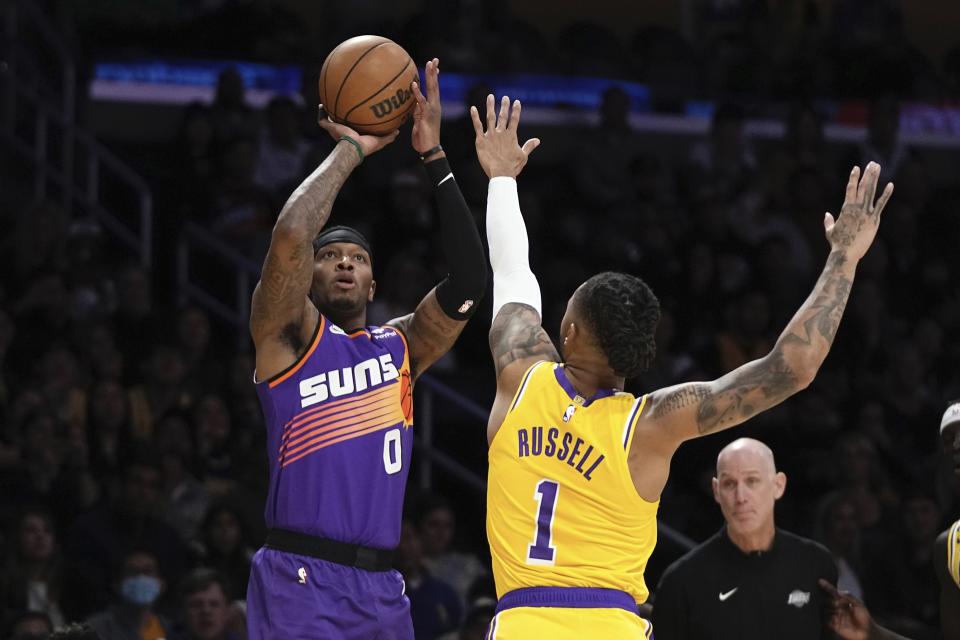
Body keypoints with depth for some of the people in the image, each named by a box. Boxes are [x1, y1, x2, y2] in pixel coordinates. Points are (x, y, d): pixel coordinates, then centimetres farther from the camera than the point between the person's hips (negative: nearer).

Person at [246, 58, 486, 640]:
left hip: (382, 590, 6)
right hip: (300, 583, -6)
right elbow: (290, 236, -15)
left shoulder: (400, 347, 18)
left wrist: (433, 156, 3)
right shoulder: (288, 334, 3)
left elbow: (468, 282, 5)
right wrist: (350, 150, -2)